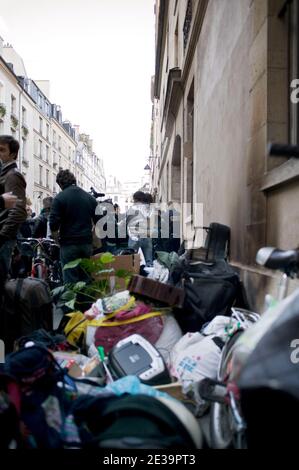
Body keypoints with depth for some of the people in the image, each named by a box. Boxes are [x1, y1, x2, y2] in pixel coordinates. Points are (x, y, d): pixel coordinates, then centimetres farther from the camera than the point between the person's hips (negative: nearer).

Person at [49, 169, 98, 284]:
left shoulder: (59, 198, -6)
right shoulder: (90, 198, 9)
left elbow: (54, 224, -11)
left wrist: (57, 238, 6)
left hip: (69, 244, -4)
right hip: (87, 243, 5)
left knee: (70, 281, 0)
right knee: (86, 279, 11)